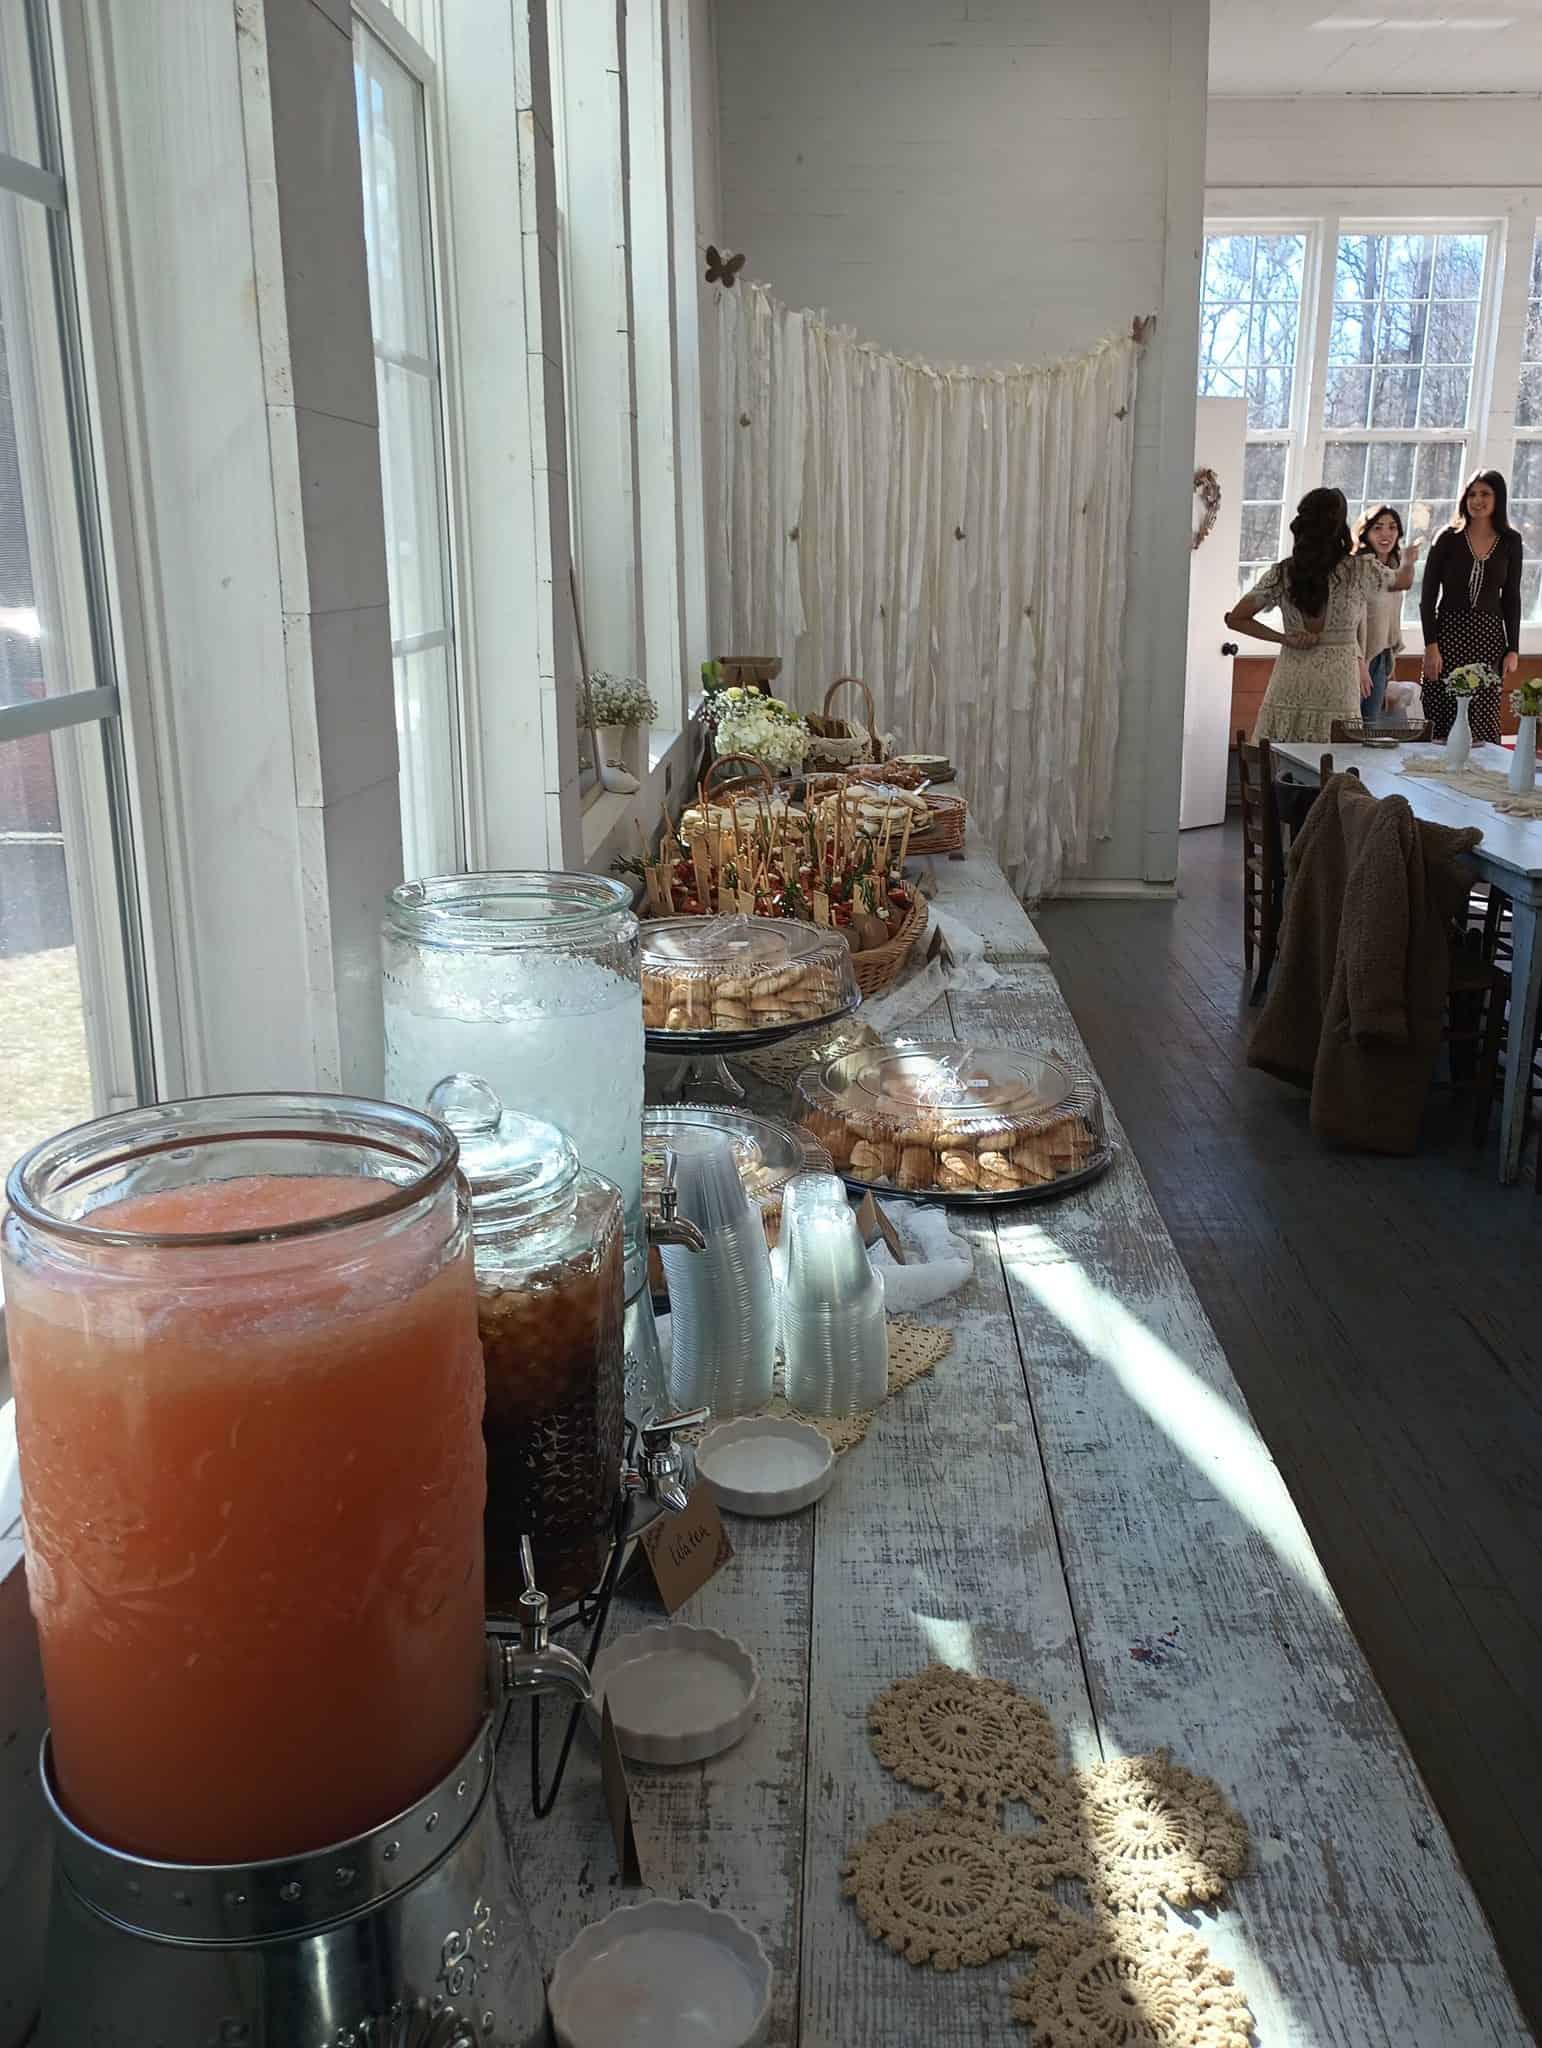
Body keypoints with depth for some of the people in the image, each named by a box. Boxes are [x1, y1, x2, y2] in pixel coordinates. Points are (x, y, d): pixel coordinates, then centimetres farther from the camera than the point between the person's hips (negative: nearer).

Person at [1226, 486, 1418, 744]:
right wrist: (1408, 561, 43)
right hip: (1337, 683, -2)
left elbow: (1235, 619, 6)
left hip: (1290, 681, 2)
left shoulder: (1282, 573, 2)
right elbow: (1404, 580, 20)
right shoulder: (1359, 569, -1)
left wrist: (1283, 639, 4)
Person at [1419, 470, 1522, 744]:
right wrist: (1431, 646, -8)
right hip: (1449, 632, -1)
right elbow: (1427, 597, 0)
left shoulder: (1510, 541, 8)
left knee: (1483, 722, -4)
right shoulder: (1449, 538, 2)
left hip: (1488, 638, 1)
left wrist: (1513, 649, 6)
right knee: (1441, 722, -5)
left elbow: (1511, 598, 12)